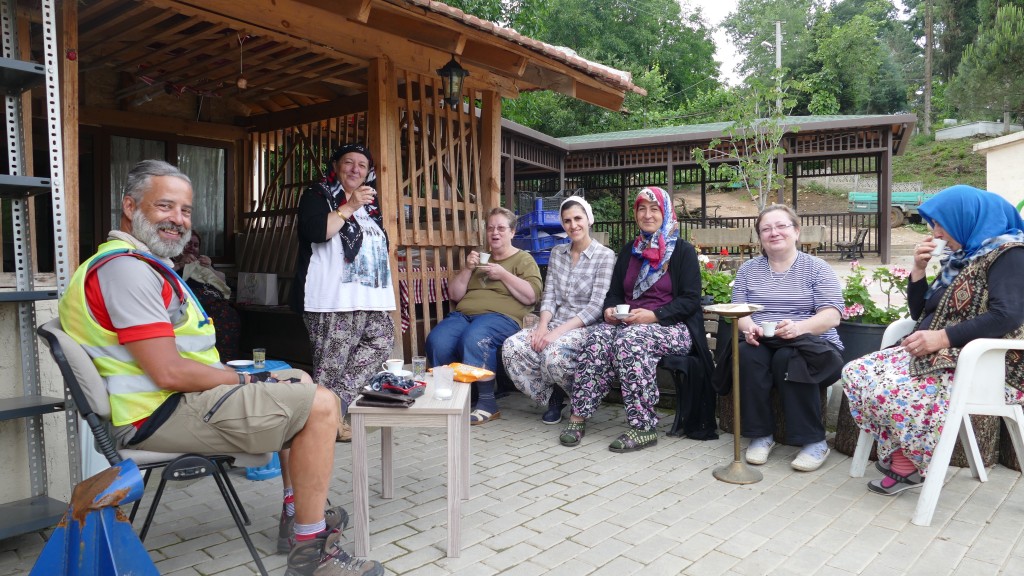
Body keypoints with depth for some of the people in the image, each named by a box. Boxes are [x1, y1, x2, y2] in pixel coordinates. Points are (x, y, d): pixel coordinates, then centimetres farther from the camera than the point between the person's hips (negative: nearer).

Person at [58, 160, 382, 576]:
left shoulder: (144, 264, 17)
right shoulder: (126, 269, -19)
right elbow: (169, 372, -25)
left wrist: (236, 374, 5)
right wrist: (245, 379, -12)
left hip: (174, 398, 11)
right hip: (163, 414, -11)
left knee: (297, 384, 24)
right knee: (320, 405, -17)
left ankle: (298, 511, 25)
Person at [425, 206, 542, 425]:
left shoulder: (524, 259, 13)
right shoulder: (479, 258, 28)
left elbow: (531, 296, -3)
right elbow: (454, 295, 21)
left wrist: (503, 274, -7)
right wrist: (467, 269, 7)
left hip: (501, 316, -4)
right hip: (464, 314, 5)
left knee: (473, 339, -38)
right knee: (436, 340, -28)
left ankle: (487, 402, -24)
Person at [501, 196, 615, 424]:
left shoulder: (605, 256, -4)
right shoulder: (557, 253, 14)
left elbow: (596, 307, -13)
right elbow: (549, 296, 10)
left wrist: (558, 331, -21)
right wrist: (543, 326, -11)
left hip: (586, 327, -5)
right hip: (555, 323, 6)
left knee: (554, 353, -37)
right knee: (512, 347, -22)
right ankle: (553, 397, 0)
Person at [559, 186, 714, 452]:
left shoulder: (683, 251, 3)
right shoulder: (629, 250, 19)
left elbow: (690, 301, -5)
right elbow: (614, 292, 19)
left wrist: (653, 315, -20)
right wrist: (610, 309, -5)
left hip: (672, 328, -4)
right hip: (627, 323, 5)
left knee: (630, 339, -36)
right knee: (598, 338, -28)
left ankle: (644, 427, -32)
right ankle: (578, 415, -27)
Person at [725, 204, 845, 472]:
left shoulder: (817, 268, 5)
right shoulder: (748, 270, 15)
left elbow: (832, 316, -6)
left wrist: (799, 327, -27)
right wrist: (748, 326, -18)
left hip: (811, 347, -2)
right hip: (761, 344, 2)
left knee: (788, 358, -35)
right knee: (747, 355, -31)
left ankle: (814, 441, -22)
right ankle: (760, 435, -20)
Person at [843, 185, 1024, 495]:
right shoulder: (960, 257, 17)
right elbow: (919, 313, 18)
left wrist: (943, 337, -25)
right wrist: (919, 269, 6)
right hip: (939, 357, 9)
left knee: (897, 392, -32)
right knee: (856, 374, -9)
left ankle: (906, 462, -4)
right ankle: (900, 455, -4)